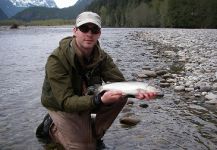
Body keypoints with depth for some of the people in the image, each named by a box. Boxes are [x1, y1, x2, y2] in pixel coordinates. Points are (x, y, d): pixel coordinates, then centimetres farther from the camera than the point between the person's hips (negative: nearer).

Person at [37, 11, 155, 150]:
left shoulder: (101, 56, -12)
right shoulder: (57, 60, -29)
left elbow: (119, 82, -16)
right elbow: (65, 102, -34)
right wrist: (100, 100, -48)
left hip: (87, 99, 5)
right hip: (61, 106, -5)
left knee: (120, 97, -15)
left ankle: (93, 133, 3)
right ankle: (52, 127, 14)